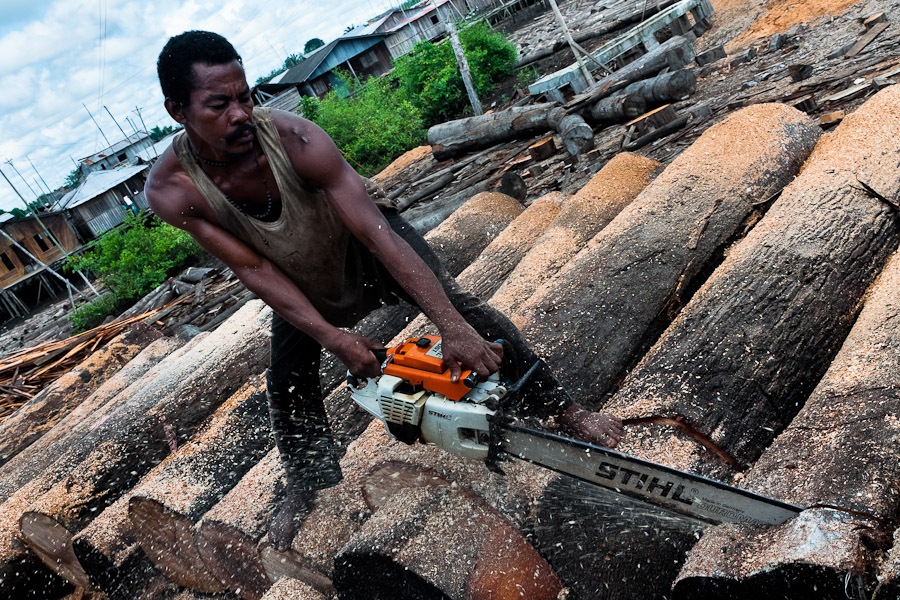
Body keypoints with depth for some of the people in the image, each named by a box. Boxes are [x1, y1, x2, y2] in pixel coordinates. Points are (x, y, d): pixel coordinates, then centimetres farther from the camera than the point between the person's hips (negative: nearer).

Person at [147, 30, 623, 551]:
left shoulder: (294, 138, -36)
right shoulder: (171, 191, -27)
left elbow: (375, 230, -41)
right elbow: (254, 269, -25)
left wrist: (452, 327, -48)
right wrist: (334, 339, -33)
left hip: (359, 242, -3)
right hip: (300, 283, 4)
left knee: (456, 305, -21)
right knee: (288, 384, 5)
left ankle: (567, 411, -10)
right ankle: (312, 490, 29)